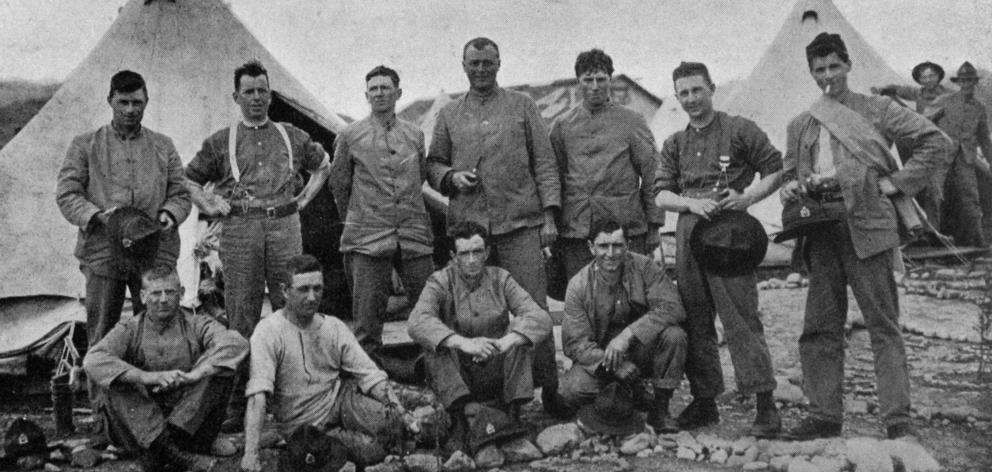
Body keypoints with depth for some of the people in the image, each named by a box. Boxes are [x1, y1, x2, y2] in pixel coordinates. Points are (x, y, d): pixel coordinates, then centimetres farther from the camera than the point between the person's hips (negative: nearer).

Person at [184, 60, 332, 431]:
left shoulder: (292, 136, 15)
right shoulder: (221, 142, 11)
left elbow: (323, 165, 28)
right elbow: (189, 179, 18)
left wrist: (306, 197, 15)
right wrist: (209, 205, 4)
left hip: (285, 226, 1)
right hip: (239, 230, -1)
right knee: (241, 319, -2)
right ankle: (239, 403, 4)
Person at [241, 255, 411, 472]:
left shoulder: (335, 327, 1)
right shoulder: (268, 331, -13)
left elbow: (370, 375, -2)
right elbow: (258, 395, -24)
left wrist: (401, 414, -16)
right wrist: (251, 453, -34)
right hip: (301, 423, -3)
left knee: (390, 419, -25)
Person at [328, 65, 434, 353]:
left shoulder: (415, 135, 11)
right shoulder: (350, 136, 4)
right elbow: (338, 184, 13)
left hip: (415, 237, 2)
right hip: (368, 240, -2)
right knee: (367, 317, 0)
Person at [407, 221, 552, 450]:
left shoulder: (500, 279, -1)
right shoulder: (441, 282, -6)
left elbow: (541, 319, -14)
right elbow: (417, 322, -26)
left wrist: (505, 342, -34)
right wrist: (463, 343, -42)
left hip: (497, 375, 2)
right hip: (454, 378, -1)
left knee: (521, 332, -21)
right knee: (436, 344, -28)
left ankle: (513, 415, -22)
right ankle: (462, 420, -32)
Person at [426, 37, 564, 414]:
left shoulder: (522, 106, 11)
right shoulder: (449, 115, 15)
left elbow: (544, 162, 7)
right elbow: (433, 164, 19)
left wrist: (549, 215, -2)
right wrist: (451, 177, -4)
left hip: (521, 224, -1)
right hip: (468, 224, 2)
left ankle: (548, 386, 4)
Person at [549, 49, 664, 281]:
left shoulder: (631, 121, 6)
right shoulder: (562, 126, 11)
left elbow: (651, 177, 5)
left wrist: (654, 226, 1)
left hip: (625, 227, -1)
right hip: (575, 231, 2)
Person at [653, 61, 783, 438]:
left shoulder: (740, 130, 6)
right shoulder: (674, 145, 18)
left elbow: (777, 170, 5)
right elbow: (661, 196, 10)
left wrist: (746, 197, -10)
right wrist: (692, 203, -9)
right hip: (688, 235, 5)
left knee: (741, 318, -10)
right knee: (694, 320, 7)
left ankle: (765, 404, -6)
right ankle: (704, 401, 17)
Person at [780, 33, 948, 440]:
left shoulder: (876, 110, 7)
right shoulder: (800, 126, 19)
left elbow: (935, 140, 3)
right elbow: (790, 174, 24)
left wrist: (897, 181, -3)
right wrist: (791, 188, 1)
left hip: (865, 224, -4)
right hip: (820, 229, 4)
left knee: (883, 325, -4)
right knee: (820, 326, 4)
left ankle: (897, 418, -2)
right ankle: (824, 415, 11)